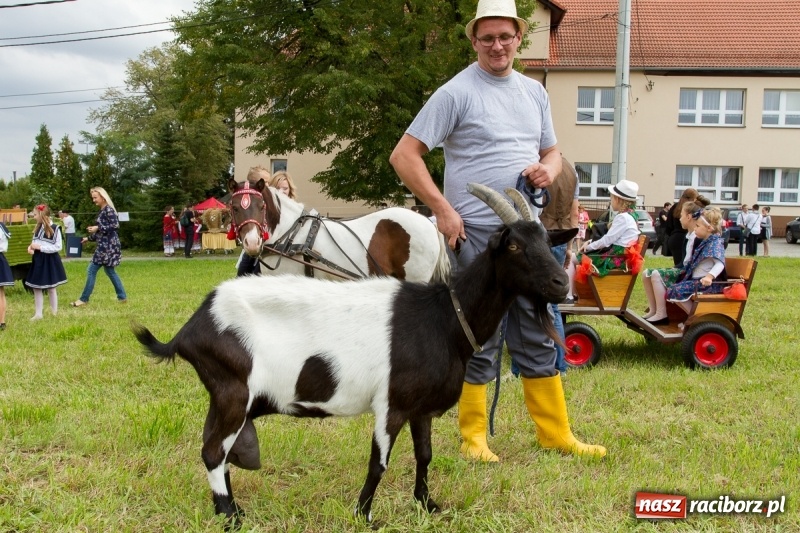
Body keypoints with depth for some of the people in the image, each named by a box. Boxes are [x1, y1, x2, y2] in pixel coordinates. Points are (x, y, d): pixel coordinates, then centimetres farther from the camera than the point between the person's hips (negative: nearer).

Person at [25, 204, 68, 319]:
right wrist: (31, 247, -6)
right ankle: (38, 314, 15)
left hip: (49, 261, -7)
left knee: (51, 287, 5)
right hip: (38, 260, 7)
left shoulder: (55, 228, -14)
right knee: (36, 287, 7)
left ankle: (54, 312, 19)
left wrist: (40, 247, -20)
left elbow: (58, 247, -15)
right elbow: (36, 242, 17)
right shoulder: (38, 227, 7)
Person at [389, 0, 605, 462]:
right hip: (475, 234, -6)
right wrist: (443, 210, -16)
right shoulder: (457, 92, -7)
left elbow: (552, 151, 22)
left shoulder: (535, 92, 12)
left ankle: (556, 434, 21)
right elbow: (405, 155, -10)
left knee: (539, 337, 11)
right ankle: (474, 436, 16)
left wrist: (549, 169, -3)